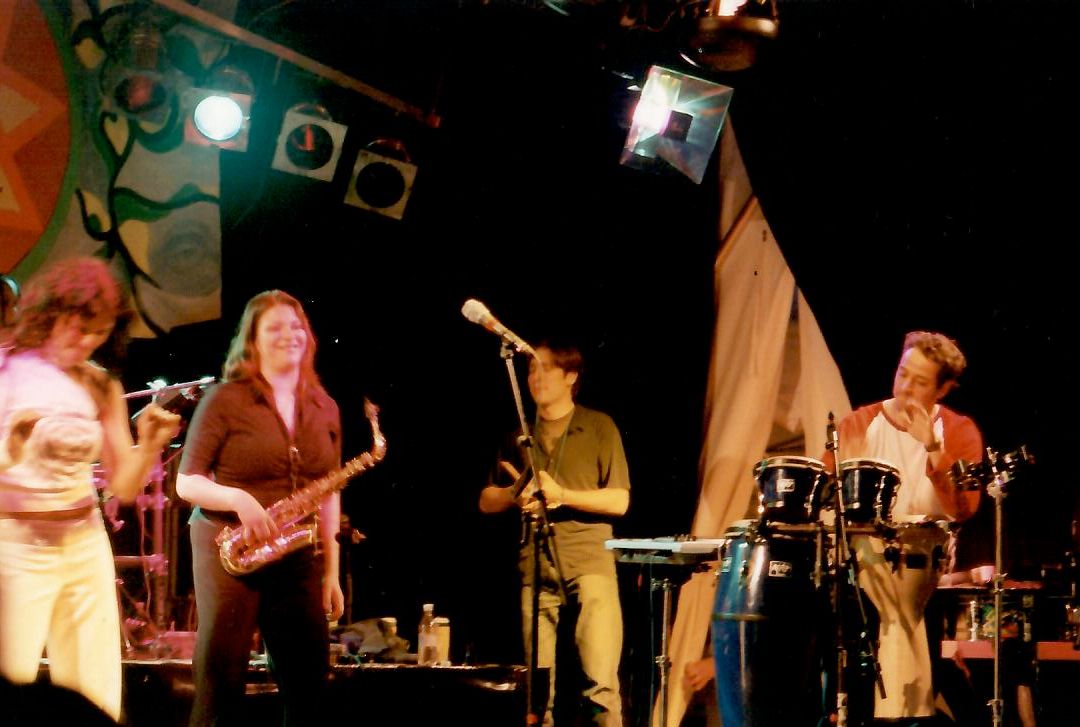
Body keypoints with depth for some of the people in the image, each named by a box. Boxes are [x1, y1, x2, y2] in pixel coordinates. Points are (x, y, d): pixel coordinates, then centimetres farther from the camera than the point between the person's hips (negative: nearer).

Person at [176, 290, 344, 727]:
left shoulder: (324, 408, 11)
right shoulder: (224, 400, -4)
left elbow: (328, 495, 13)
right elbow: (186, 482, -5)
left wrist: (332, 572, 8)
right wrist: (238, 499, -23)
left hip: (298, 559, 5)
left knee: (308, 684, 4)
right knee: (221, 682, -7)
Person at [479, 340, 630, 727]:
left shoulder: (599, 427, 5)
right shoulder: (519, 433, 17)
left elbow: (619, 501, -1)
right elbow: (486, 502, 20)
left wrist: (561, 495, -12)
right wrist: (514, 493, -2)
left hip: (589, 563, -4)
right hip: (536, 565, 4)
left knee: (601, 679, -15)